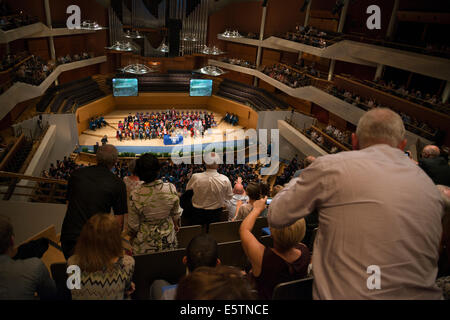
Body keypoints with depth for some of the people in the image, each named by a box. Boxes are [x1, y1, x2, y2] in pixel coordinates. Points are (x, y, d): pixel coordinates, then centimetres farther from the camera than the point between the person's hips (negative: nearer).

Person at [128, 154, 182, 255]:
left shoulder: (135, 196, -24)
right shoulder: (171, 189, -20)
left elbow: (133, 225, -11)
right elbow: (176, 214, -3)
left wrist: (131, 237, 10)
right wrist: (176, 225, 18)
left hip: (145, 243, -1)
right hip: (168, 240, 2)